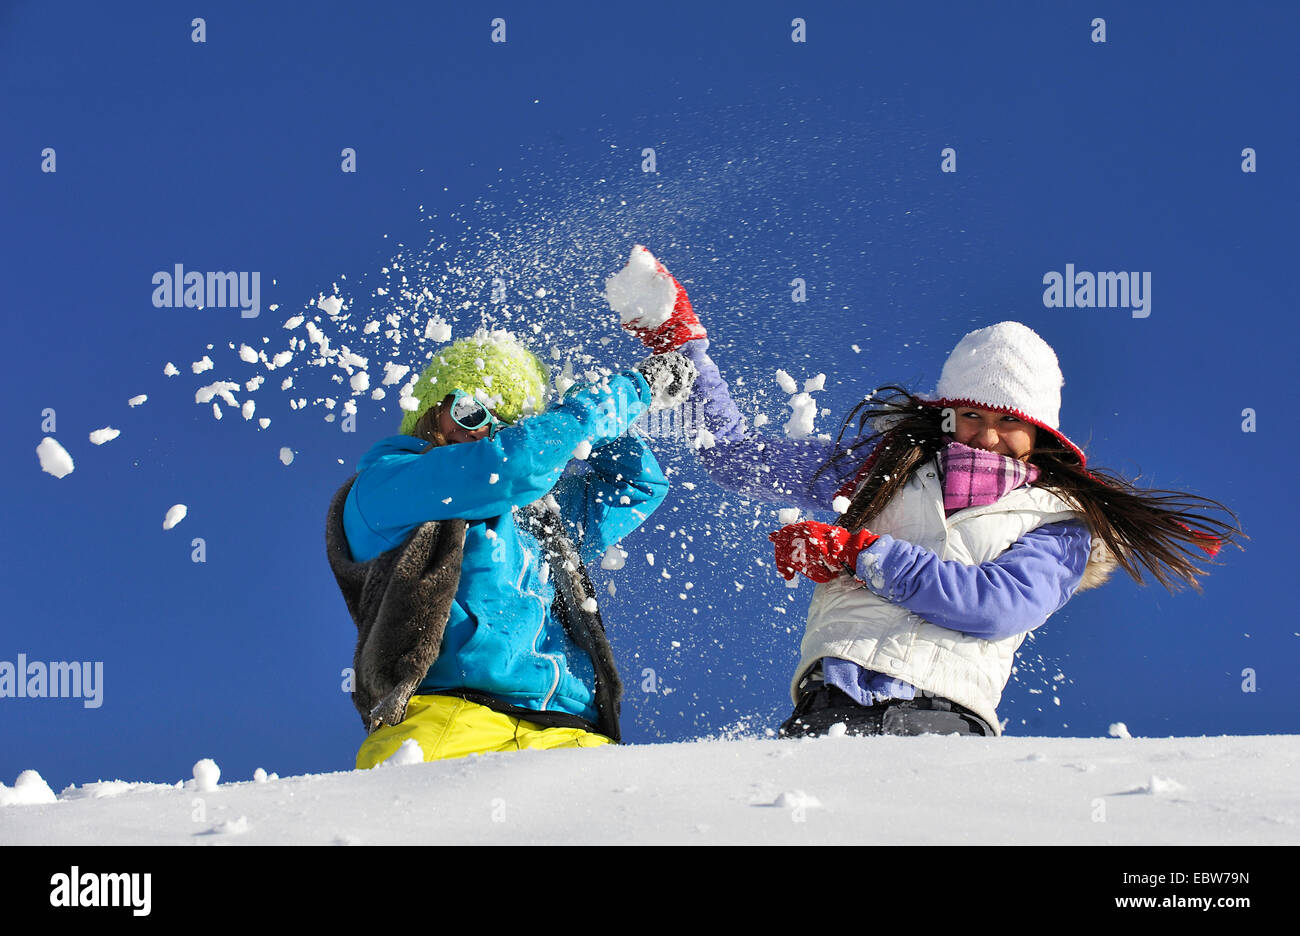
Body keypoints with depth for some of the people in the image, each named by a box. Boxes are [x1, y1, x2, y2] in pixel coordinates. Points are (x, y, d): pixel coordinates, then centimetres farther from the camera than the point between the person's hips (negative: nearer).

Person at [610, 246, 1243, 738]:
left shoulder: (1060, 523, 19)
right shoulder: (887, 464, 26)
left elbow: (996, 605, -1)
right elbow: (739, 458, 31)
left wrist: (856, 552, -1)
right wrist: (681, 342, 26)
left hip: (943, 712, -1)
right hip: (836, 694, 1)